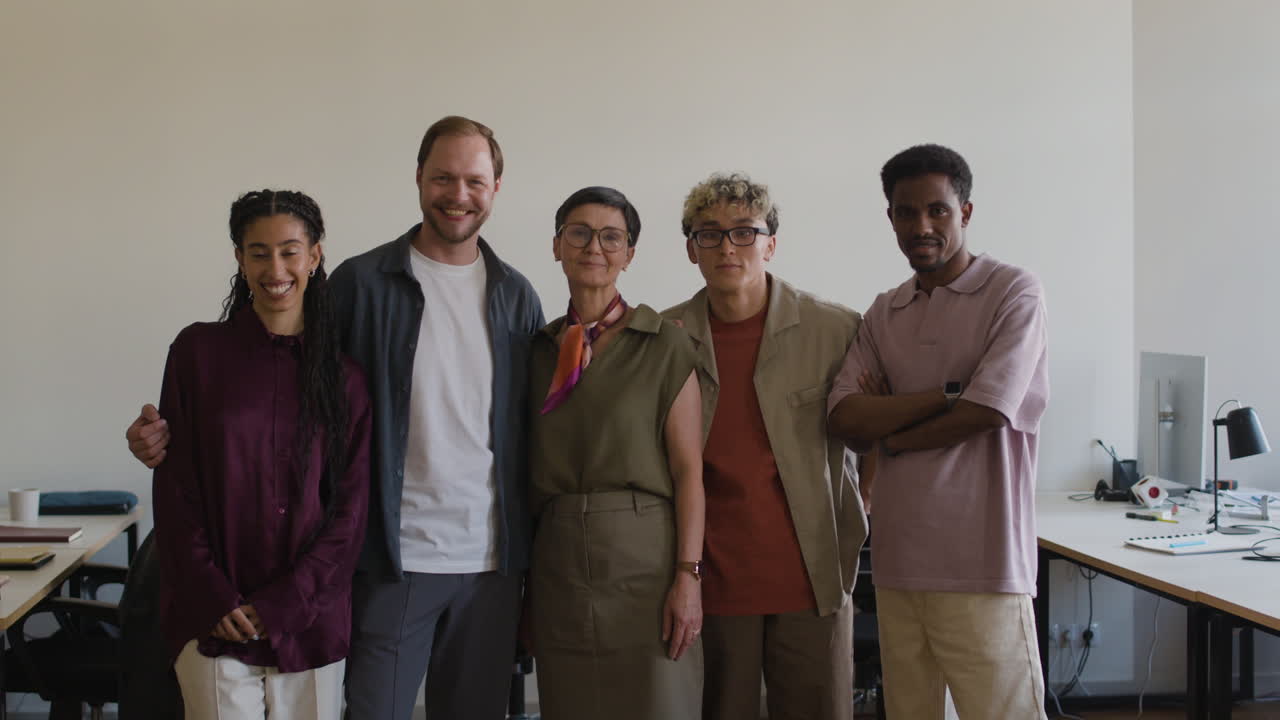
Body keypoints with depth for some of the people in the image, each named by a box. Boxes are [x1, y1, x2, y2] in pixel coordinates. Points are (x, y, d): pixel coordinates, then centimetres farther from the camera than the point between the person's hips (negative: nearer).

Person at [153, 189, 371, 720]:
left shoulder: (343, 372, 4)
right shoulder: (199, 351, 2)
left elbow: (350, 504, 1)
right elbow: (175, 486, 1)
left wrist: (280, 604, -7)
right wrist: (214, 600, -7)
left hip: (309, 620, 1)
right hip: (215, 620, -1)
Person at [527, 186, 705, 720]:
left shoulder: (664, 344, -1)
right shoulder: (540, 349, 10)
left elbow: (688, 468, -4)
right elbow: (532, 470, 10)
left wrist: (688, 575, -12)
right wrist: (522, 588, 6)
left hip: (645, 559, -3)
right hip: (558, 561, 4)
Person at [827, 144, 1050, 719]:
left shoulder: (1013, 293, -1)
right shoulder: (882, 315, 14)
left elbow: (987, 412, -12)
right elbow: (846, 422, 1)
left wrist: (889, 434, 1)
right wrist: (947, 393, -10)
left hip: (980, 564, -5)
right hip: (897, 559, 5)